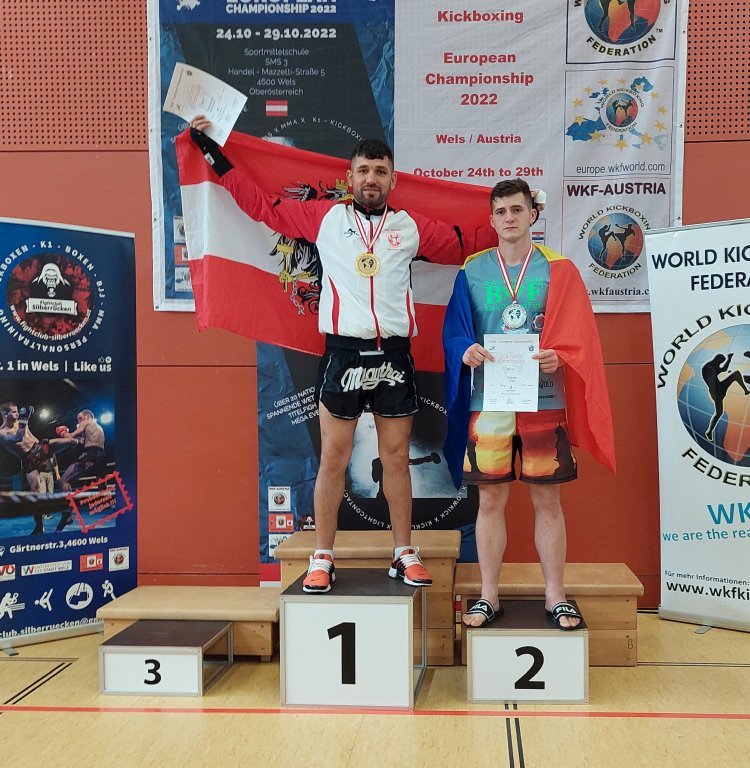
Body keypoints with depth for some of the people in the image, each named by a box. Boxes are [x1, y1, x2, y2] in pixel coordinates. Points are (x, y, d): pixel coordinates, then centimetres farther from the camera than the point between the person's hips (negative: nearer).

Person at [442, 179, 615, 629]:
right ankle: (489, 597, 18)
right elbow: (453, 333, 7)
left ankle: (556, 596, 19)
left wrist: (558, 357, -19)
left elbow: (580, 338, 1)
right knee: (491, 500, 6)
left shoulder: (559, 270, 4)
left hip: (544, 402, -1)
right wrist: (466, 351, -15)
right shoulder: (472, 272, 8)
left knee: (548, 502, 6)